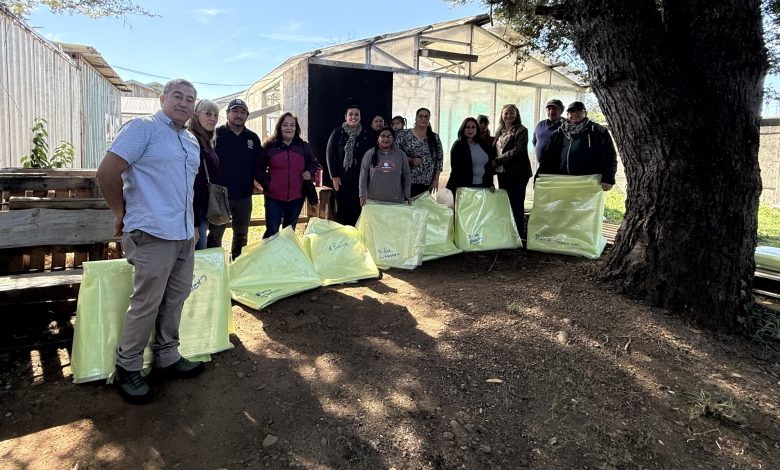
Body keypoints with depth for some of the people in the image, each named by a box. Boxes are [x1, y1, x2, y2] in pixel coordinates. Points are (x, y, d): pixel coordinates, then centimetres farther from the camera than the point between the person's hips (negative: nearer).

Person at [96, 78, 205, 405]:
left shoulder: (192, 141, 16)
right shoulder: (143, 128, -8)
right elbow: (106, 173, -13)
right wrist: (122, 213, -4)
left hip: (185, 233, 8)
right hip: (152, 233, -8)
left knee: (175, 298, 14)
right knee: (146, 304, -1)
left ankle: (166, 359, 28)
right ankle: (127, 369, 16)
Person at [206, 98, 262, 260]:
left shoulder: (253, 138, 8)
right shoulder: (217, 134, -3)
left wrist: (251, 183, 1)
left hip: (244, 196, 4)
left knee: (241, 234, 14)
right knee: (215, 234, 4)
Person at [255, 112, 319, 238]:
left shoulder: (303, 146, 6)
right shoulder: (270, 146, -1)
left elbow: (313, 163, 20)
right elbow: (258, 169, 4)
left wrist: (309, 172, 0)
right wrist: (267, 183, -8)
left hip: (296, 197, 3)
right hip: (274, 197, -3)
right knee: (272, 231, -2)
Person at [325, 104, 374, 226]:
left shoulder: (366, 134, 7)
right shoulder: (338, 132, 1)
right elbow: (330, 154, -1)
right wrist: (334, 176, -6)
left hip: (359, 178, 2)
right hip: (341, 178, -1)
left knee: (357, 209, -3)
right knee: (342, 209, 0)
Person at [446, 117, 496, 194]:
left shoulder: (483, 145, 12)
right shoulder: (458, 145, -1)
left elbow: (489, 167, 14)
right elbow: (455, 168, -5)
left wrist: (490, 184, 6)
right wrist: (459, 188, -12)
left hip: (482, 185, 4)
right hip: (464, 187, -4)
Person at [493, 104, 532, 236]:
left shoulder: (521, 130, -4)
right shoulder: (499, 131, 16)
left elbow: (518, 151, -15)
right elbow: (495, 150, 18)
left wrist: (497, 161, -15)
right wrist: (494, 165, -1)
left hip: (517, 173, -6)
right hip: (502, 172, 7)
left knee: (517, 205, -3)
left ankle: (519, 235, 4)